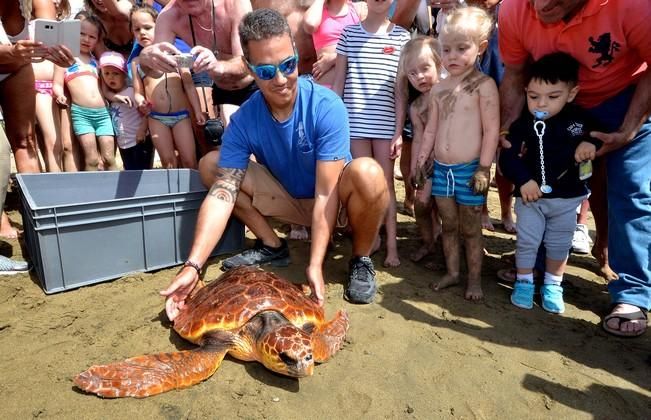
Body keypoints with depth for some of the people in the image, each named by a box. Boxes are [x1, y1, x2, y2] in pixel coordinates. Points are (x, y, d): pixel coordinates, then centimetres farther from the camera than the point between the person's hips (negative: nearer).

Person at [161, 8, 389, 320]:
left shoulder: (327, 108, -27)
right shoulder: (244, 120, -17)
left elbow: (326, 193, -30)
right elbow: (222, 191, -24)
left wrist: (315, 265, -36)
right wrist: (193, 265, -34)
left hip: (332, 199, -3)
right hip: (290, 200, 4)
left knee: (367, 172, -38)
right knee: (210, 165, -9)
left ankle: (361, 259, -10)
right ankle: (272, 246, 2)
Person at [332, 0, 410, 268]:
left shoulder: (401, 37, 5)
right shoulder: (349, 33, 6)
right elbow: (339, 82, 6)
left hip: (386, 123, 0)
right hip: (355, 121, 1)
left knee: (386, 182, 4)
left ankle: (391, 245, 11)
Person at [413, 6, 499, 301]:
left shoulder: (484, 85, -10)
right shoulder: (438, 89, 8)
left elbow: (491, 129, -13)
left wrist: (484, 168, -15)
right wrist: (423, 157, 11)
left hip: (469, 169, -5)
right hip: (441, 168, 5)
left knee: (470, 229, 8)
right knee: (448, 225, 16)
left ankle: (474, 279, 25)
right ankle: (452, 272, 31)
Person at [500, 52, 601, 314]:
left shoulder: (580, 119, -10)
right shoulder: (523, 124, -16)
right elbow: (507, 157, -18)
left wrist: (590, 144, -16)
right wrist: (523, 180, -30)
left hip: (568, 197, 2)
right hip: (530, 195, -2)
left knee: (559, 245, 15)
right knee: (527, 241, 7)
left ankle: (553, 286, 33)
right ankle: (524, 282, 27)